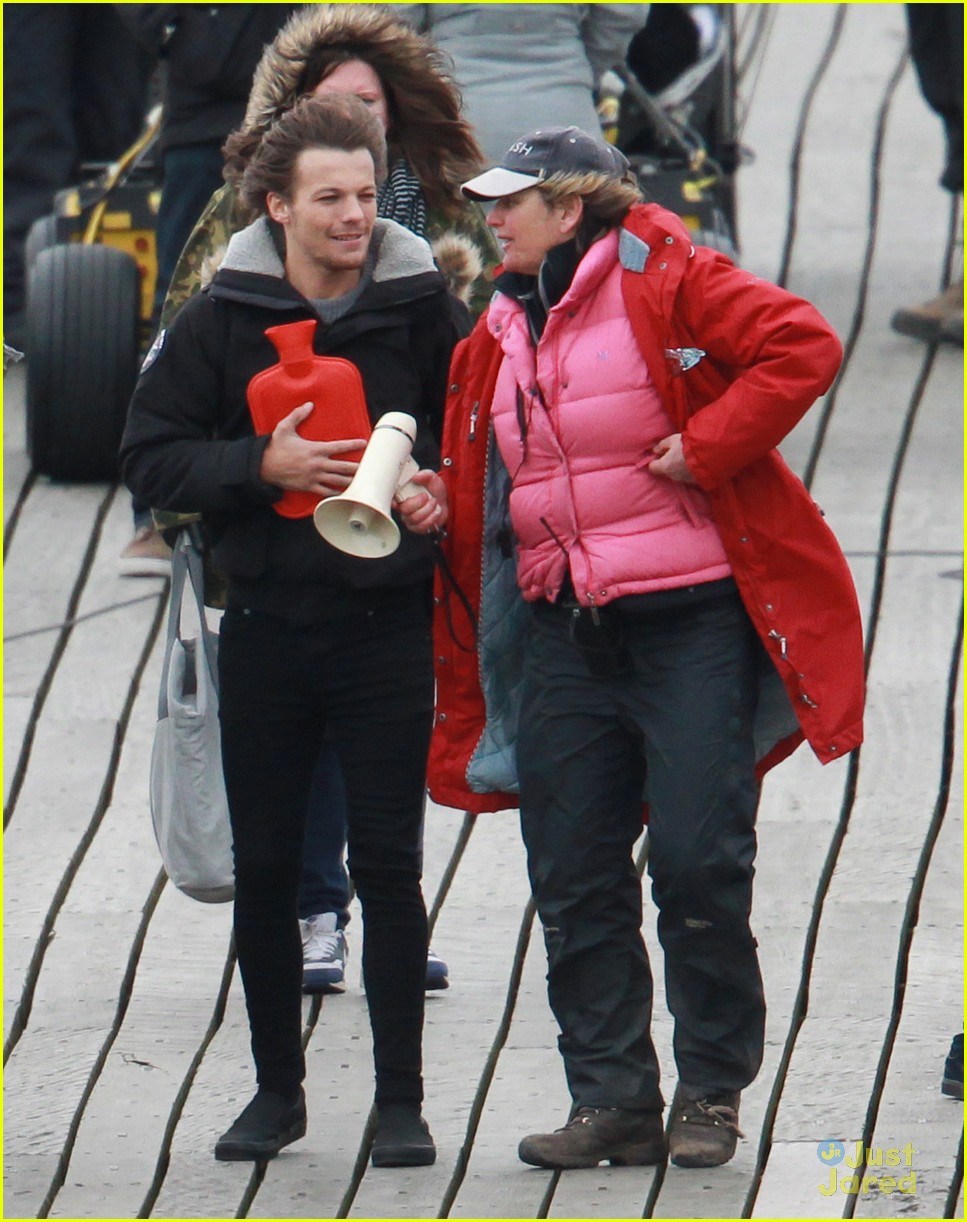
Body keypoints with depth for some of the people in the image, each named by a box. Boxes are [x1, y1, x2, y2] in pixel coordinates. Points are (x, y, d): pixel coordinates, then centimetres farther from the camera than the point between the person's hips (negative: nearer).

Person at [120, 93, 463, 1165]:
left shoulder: (421, 310, 1)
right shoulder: (221, 320, 1)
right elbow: (149, 458, 0)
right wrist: (263, 466, -15)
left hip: (386, 623, -1)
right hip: (266, 625, 1)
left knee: (388, 865, -1)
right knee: (264, 869, 7)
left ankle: (400, 1099, 5)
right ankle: (277, 1088, 19)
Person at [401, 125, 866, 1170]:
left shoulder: (667, 282, -6)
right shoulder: (501, 332, 15)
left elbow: (803, 347, -18)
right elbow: (476, 491, 23)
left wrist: (707, 446, -19)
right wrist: (436, 504, 7)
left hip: (688, 614, -7)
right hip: (560, 631, 7)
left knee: (698, 864, -6)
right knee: (573, 882, 3)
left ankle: (711, 1094, 6)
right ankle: (612, 1102, 9)